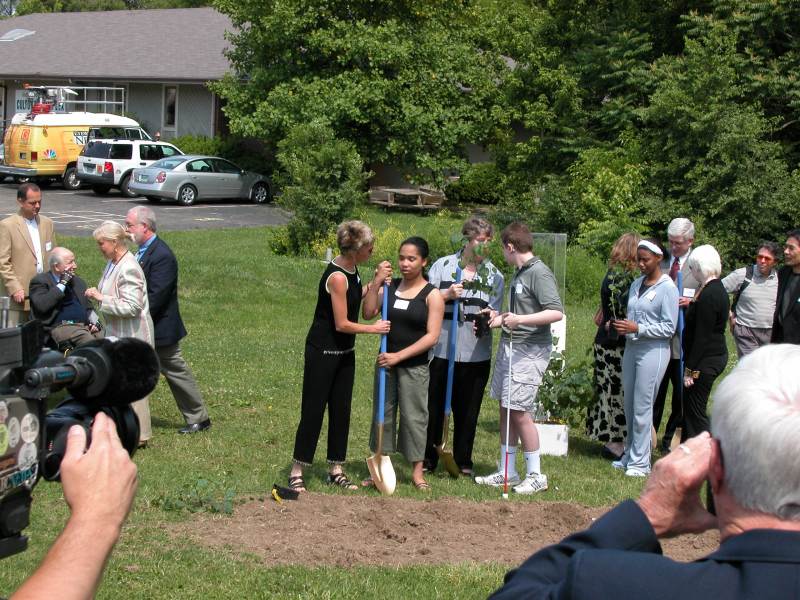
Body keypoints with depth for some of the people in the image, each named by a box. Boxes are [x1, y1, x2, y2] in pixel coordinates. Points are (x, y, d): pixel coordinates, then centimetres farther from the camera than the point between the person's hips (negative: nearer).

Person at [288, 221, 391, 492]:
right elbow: (342, 324, -22)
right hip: (322, 352, -9)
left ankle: (335, 470, 20)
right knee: (313, 411, -2)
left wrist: (377, 281, 1)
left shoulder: (351, 270, 3)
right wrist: (374, 328, -9)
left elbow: (358, 299, 13)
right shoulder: (337, 277, -24)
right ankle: (297, 472, 7)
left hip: (345, 352, 9)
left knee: (341, 410, 11)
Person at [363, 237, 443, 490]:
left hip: (415, 366, -4)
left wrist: (399, 356, -19)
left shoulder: (432, 295, -8)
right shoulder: (389, 287, 4)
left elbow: (432, 336, -13)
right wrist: (376, 283, -14)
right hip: (386, 360, 4)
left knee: (414, 416, 3)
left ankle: (417, 471, 15)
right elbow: (368, 313, -6)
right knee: (382, 413, 9)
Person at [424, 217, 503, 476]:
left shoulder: (494, 275, 6)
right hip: (441, 348, -1)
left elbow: (493, 311, 3)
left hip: (476, 353, 1)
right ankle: (428, 459, 19)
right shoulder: (443, 265, 1)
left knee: (468, 410, 8)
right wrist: (447, 295, -15)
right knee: (434, 406, 6)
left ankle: (463, 461, 21)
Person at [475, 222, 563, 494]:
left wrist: (520, 319, -28)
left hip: (530, 350, -9)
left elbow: (556, 312, -22)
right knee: (505, 409, 11)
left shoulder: (539, 273, -14)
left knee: (519, 411, -7)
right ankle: (507, 472, 20)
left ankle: (535, 475, 4)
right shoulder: (518, 273, 15)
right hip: (509, 346, 9)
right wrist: (501, 318, 23)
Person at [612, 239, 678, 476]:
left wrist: (637, 329, -17)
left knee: (642, 407, -5)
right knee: (629, 405, 10)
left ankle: (640, 462, 3)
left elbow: (669, 328, -11)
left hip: (654, 351, -7)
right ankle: (630, 455, 21)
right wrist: (622, 326, 2)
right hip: (632, 348, 7)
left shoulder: (667, 288, -8)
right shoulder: (636, 285, 13)